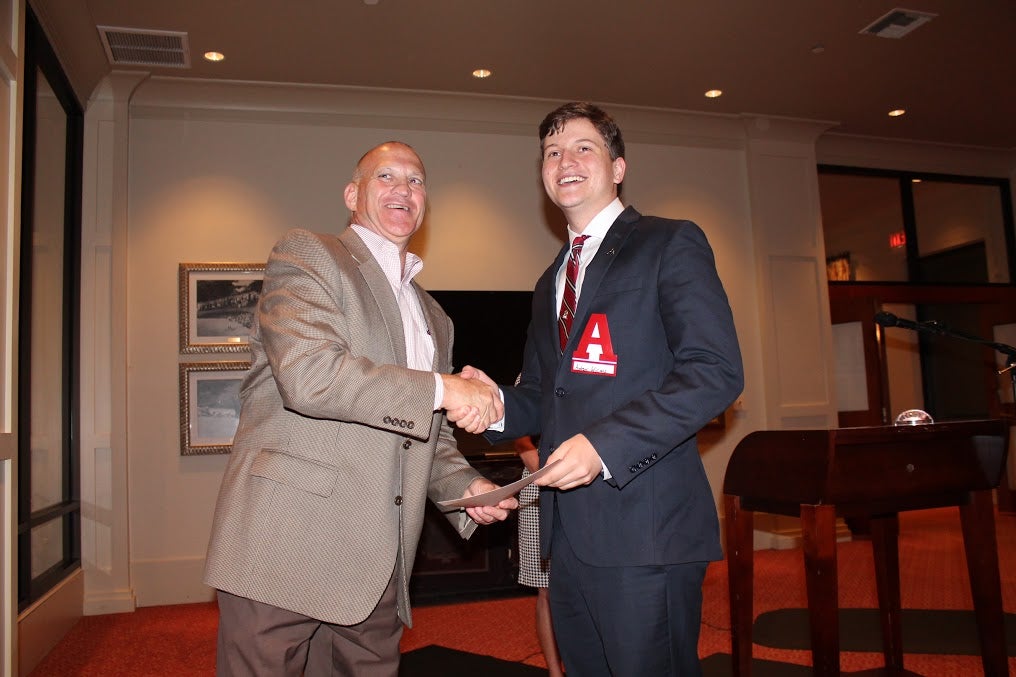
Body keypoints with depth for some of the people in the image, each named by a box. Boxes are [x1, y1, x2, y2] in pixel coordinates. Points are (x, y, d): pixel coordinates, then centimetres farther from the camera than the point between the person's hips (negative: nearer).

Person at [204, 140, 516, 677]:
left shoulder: (432, 317, 21)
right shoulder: (304, 255, -1)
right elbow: (308, 374, -19)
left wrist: (465, 487, 4)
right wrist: (440, 388, -15)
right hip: (287, 549, -6)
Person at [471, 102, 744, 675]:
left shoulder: (670, 244, -2)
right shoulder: (552, 282, 20)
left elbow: (717, 372, -14)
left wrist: (605, 444, -22)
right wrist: (498, 406, 0)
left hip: (644, 527, -7)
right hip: (568, 533, 7)